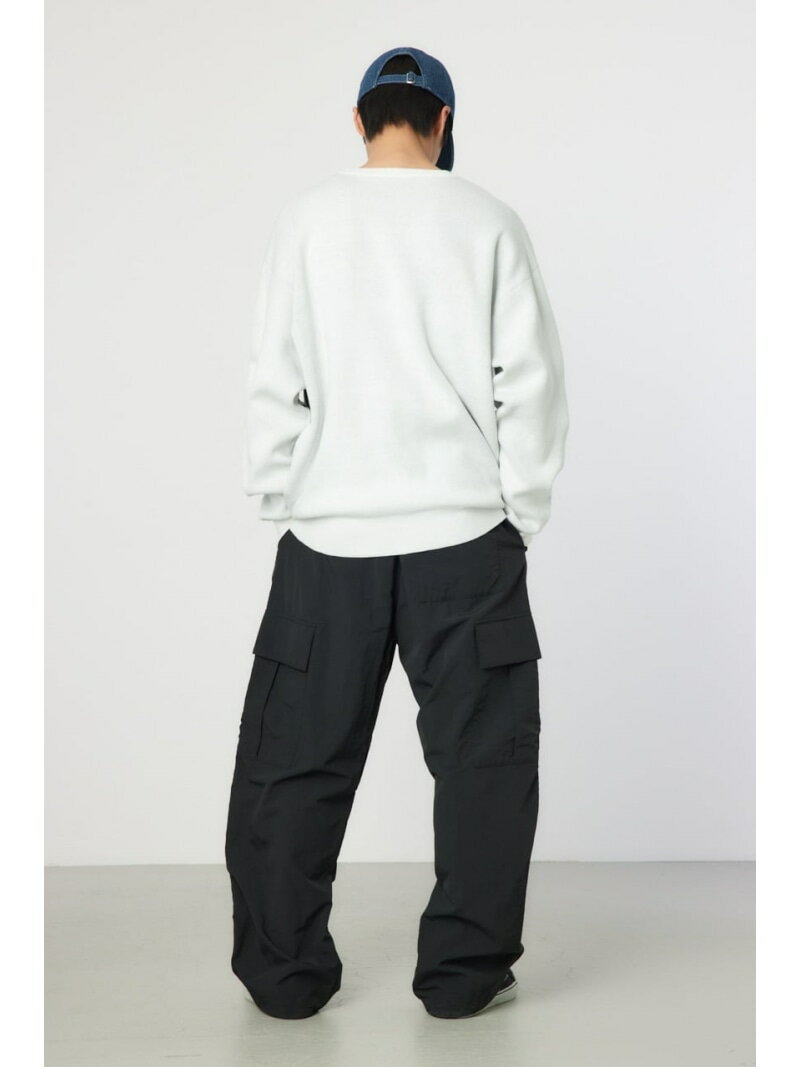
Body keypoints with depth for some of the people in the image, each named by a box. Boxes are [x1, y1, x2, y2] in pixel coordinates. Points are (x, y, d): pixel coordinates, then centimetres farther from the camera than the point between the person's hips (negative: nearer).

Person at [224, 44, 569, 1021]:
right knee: (481, 755, 10)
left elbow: (274, 377, 0)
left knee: (297, 759, 10)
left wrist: (277, 499, 10)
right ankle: (464, 972, 14)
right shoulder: (486, 221, 0)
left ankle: (284, 973, 17)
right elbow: (529, 379, 0)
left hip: (327, 535, 1)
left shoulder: (308, 218, 1)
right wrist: (519, 512, 9)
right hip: (462, 532, 0)